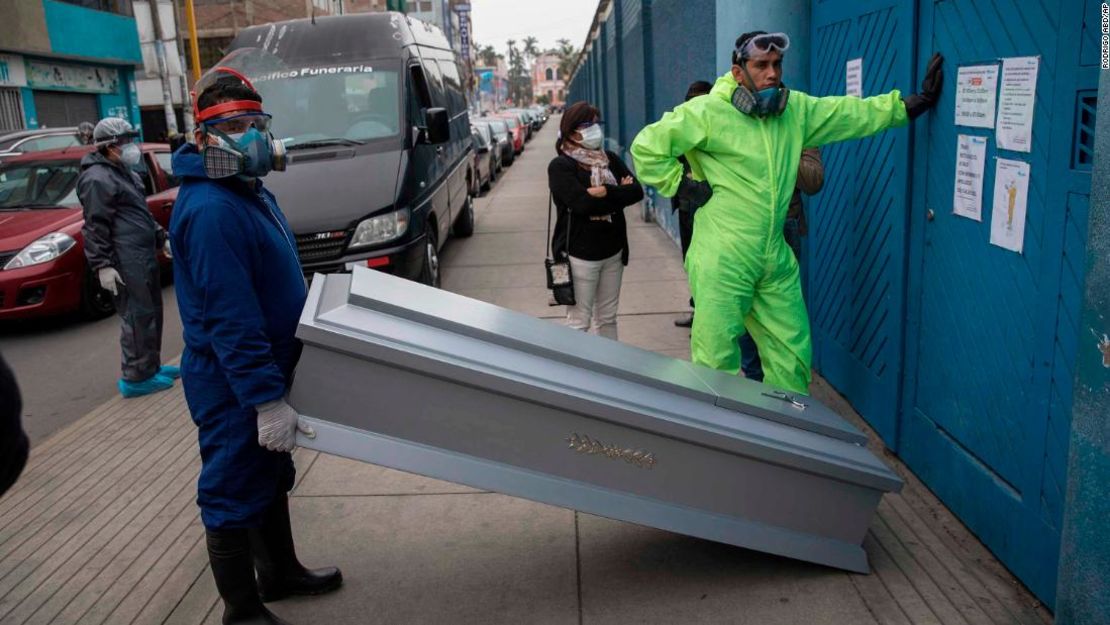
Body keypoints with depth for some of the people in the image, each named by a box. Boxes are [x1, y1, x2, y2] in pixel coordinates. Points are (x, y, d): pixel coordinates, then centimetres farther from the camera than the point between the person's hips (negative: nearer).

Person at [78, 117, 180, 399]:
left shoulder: (123, 173, 20)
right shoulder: (98, 179, -13)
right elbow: (95, 227, -17)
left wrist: (162, 238, 26)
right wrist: (102, 265, -20)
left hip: (144, 256, 10)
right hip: (126, 261, -10)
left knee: (151, 312, 15)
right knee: (136, 317, -7)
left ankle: (151, 366, 26)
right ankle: (136, 378, -1)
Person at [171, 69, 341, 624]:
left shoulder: (251, 191, 8)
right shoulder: (210, 210, -25)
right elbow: (229, 318, -28)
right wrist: (266, 400, -28)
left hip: (264, 372, 10)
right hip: (234, 388, -10)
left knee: (271, 478, 23)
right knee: (234, 496, 5)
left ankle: (280, 573, 42)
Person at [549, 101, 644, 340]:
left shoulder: (609, 159, 8)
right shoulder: (560, 166, -9)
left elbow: (636, 191, -4)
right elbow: (583, 204, -22)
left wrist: (606, 191, -18)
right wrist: (619, 193, -11)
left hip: (613, 251, 6)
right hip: (580, 254, -5)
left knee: (607, 318, 15)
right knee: (579, 322, 2)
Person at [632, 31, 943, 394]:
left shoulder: (795, 109, 8)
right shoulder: (707, 112, -10)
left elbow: (856, 114, 15)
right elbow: (647, 147, -10)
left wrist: (914, 103, 13)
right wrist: (681, 186, -9)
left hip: (776, 263, 6)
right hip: (721, 264, -6)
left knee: (793, 356, 14)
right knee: (716, 360, 0)